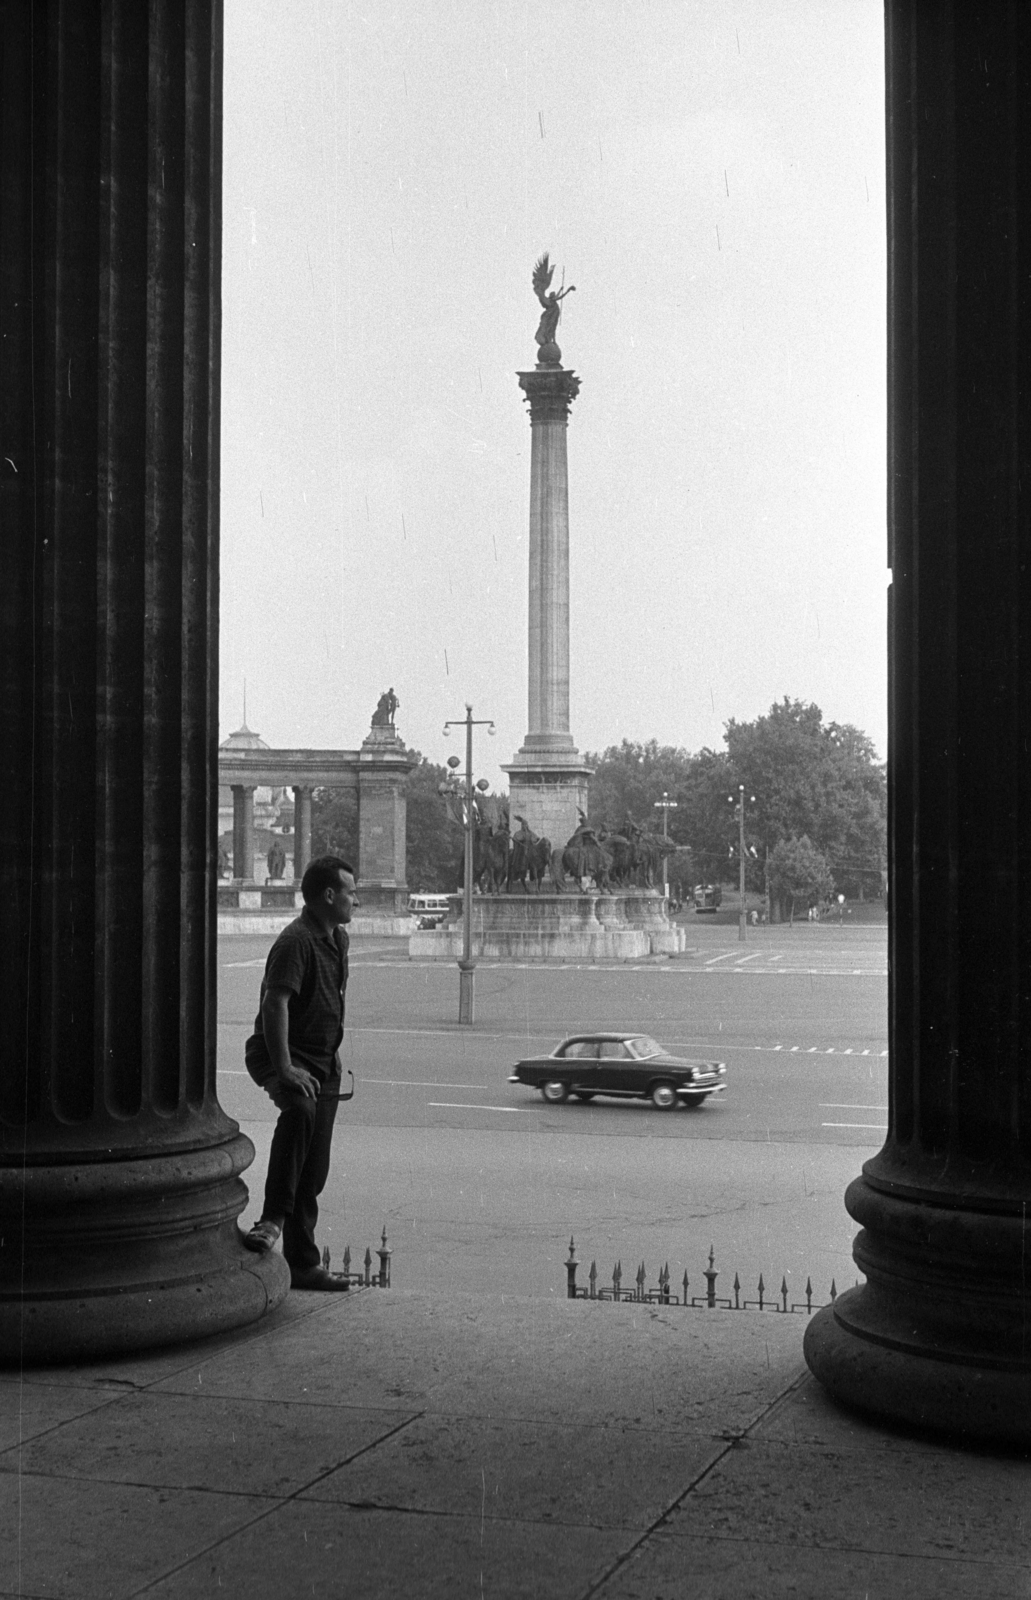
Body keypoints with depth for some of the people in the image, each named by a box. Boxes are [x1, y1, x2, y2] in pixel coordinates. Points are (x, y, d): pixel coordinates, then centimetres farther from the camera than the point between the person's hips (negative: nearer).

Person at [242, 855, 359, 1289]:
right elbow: (275, 1004, -26)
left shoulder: (338, 939, 13)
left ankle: (303, 1265, 15)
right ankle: (273, 1218, -39)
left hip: (323, 1061, 8)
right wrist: (285, 1069, -33)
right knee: (299, 1108, -40)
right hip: (281, 1055, -8)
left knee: (314, 1172, 8)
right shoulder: (295, 941, -17)